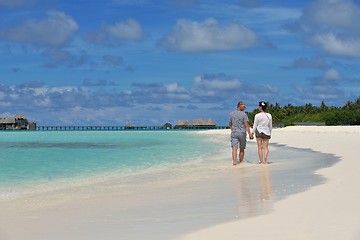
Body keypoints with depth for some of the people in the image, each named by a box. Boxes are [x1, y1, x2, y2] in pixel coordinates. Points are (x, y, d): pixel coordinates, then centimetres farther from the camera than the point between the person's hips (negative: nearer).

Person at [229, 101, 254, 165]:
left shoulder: (232, 113, 3)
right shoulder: (244, 114, -8)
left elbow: (230, 124, 13)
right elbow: (246, 125, -14)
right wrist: (250, 134, -16)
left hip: (234, 133, 2)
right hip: (242, 133, -2)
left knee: (234, 148, -9)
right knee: (242, 149, 13)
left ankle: (234, 161, -26)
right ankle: (241, 161, 21)